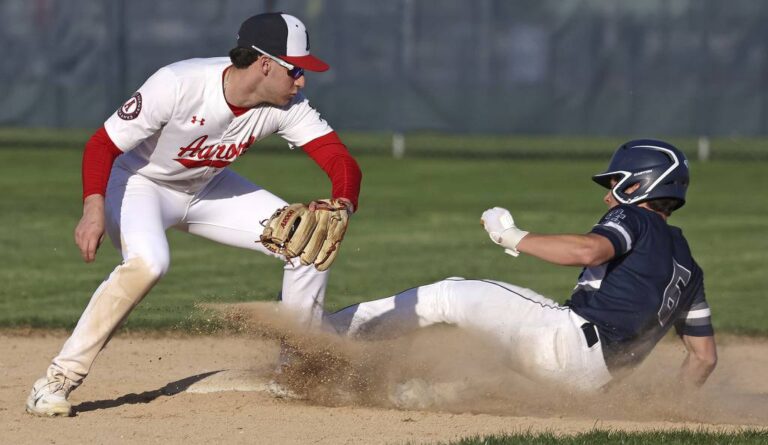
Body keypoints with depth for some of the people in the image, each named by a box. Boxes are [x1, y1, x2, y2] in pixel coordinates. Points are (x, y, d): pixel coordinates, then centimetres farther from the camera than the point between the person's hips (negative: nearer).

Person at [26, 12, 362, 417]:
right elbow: (103, 144, -31)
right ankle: (57, 381, -28)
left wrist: (342, 205, -46)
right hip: (139, 182, -6)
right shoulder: (179, 85, -34)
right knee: (147, 262, -36)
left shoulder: (285, 106, -19)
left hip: (208, 188, 6)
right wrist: (94, 209, -47)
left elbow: (341, 160, -23)